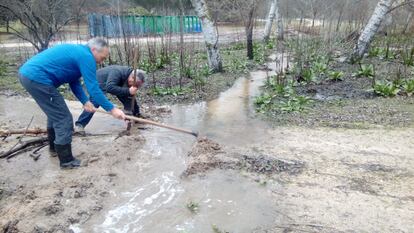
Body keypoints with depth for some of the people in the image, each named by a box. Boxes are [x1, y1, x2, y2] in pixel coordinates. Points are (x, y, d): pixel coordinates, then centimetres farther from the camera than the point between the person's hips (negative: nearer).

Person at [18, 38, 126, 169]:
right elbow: (93, 88, -16)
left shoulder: (77, 52, 19)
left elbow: (74, 82, 20)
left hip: (27, 72, 11)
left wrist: (85, 102, 11)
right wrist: (112, 109, -11)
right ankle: (66, 160, 8)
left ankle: (54, 146, 43)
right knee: (63, 118, -2)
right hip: (37, 78, -11)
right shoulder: (86, 56, -12)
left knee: (55, 113, 26)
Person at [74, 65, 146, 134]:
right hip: (98, 83, -8)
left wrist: (137, 112, -16)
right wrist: (128, 91, -56)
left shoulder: (130, 81, -15)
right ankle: (79, 124, -21)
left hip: (109, 84, 8)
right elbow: (110, 88, -53)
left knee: (127, 97, 2)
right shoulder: (117, 72, -40)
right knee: (95, 103, -27)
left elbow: (131, 96, -9)